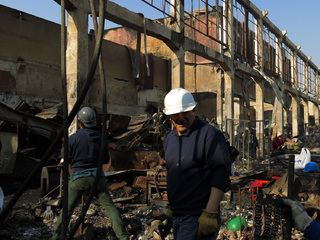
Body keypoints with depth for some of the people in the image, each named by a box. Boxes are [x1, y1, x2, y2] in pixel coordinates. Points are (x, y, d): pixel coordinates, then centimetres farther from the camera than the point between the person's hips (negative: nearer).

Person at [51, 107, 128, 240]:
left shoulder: (73, 138, -10)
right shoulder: (100, 137, 0)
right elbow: (106, 159, 9)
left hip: (78, 178, -2)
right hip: (97, 176, 2)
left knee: (67, 209, 11)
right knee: (110, 206, 6)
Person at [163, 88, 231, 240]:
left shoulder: (210, 135, -12)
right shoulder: (169, 138, 12)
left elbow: (221, 176, -18)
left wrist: (210, 214, -21)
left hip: (198, 218, -7)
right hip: (177, 216, 8)